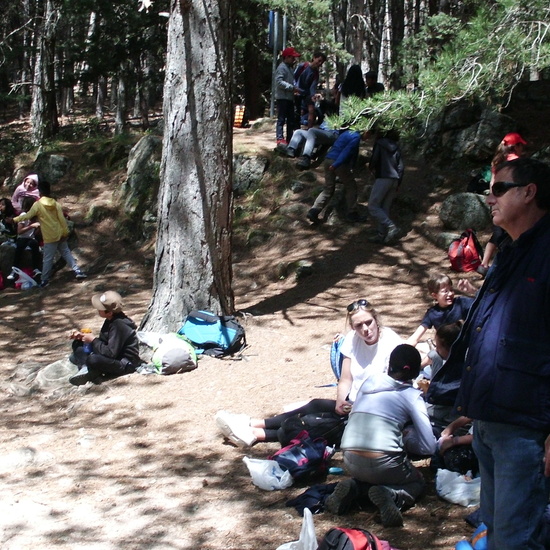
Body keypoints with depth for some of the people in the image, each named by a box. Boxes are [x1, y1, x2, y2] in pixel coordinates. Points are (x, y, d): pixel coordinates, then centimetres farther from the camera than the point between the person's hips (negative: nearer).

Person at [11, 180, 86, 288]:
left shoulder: (37, 205, -11)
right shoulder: (56, 204, 0)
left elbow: (27, 216, -9)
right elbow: (62, 219, -2)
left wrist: (14, 219, 3)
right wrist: (65, 233, 3)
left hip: (49, 237, -4)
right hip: (59, 234, 4)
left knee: (48, 259, 2)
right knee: (66, 253, 14)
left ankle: (44, 280, 7)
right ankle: (77, 271, 7)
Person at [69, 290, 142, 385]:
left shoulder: (119, 325, -26)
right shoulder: (111, 320, 3)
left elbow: (111, 353, -28)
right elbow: (102, 340, 12)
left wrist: (93, 340, -17)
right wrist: (81, 336, 1)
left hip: (125, 364, -10)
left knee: (93, 360, -38)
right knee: (78, 344, 8)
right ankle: (86, 368, -14)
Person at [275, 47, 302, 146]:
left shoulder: (289, 68, 21)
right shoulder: (282, 67, -10)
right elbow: (279, 82, -22)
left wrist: (294, 89, 11)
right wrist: (292, 87, -23)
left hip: (289, 98, 10)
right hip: (282, 97, -10)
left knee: (291, 119, 11)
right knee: (281, 119, -12)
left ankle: (289, 139, 17)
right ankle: (280, 139, -16)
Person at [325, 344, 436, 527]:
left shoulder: (369, 382, 13)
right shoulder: (411, 395, 2)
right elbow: (429, 448, 0)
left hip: (350, 463, 5)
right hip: (383, 463, -4)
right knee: (417, 483, 25)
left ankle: (353, 488, 5)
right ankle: (390, 495, -6)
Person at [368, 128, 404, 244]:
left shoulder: (380, 144, 3)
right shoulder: (396, 149, 18)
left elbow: (375, 159, -7)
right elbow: (401, 167, 12)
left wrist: (371, 168, 14)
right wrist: (397, 183, 15)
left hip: (383, 178, -6)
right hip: (394, 180, 6)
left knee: (373, 206, -5)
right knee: (385, 208, 9)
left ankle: (391, 227, -19)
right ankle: (381, 235, 4)